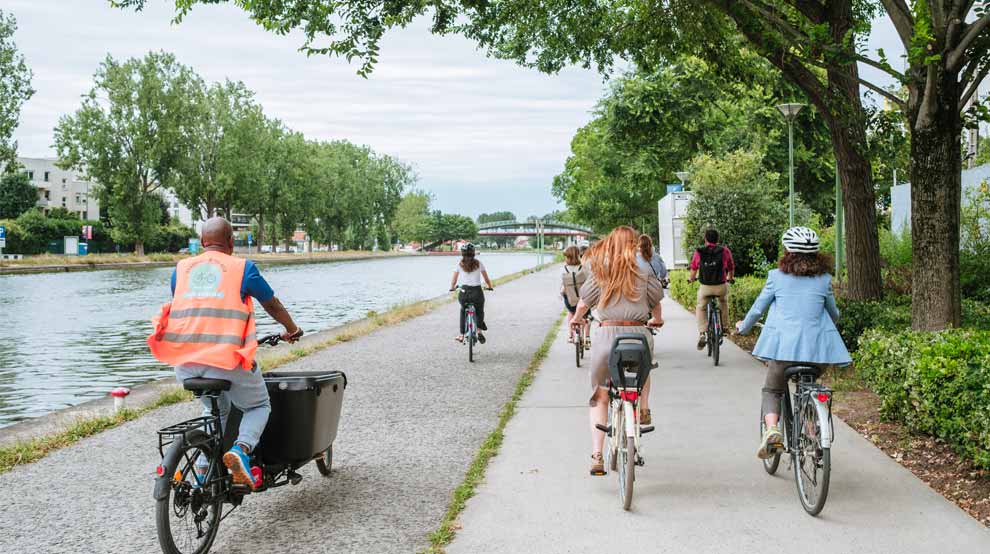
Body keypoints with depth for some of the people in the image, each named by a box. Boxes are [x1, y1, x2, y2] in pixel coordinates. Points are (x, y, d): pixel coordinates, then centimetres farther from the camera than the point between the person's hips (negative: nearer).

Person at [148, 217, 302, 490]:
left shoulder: (181, 268, 16)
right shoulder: (242, 268, 5)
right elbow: (273, 306, 17)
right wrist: (292, 330, 36)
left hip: (184, 361, 4)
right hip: (227, 360, -4)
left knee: (215, 409, 29)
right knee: (259, 406, 18)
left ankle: (204, 468, 14)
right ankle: (241, 449, -10)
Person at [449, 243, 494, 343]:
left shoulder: (460, 265, 4)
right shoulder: (479, 264, 5)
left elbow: (454, 281, 9)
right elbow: (487, 279, 10)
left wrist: (452, 288, 30)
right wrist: (490, 287, 29)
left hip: (464, 293, 0)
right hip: (477, 292, 0)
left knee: (463, 310, 30)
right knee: (480, 312, 28)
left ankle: (461, 335, 27)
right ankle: (479, 331, 6)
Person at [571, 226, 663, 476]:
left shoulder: (599, 274, 6)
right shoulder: (644, 276, 7)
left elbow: (583, 303, 16)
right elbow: (655, 304, 22)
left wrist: (577, 319, 37)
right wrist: (656, 320, 44)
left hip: (607, 334, 0)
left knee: (599, 397, 12)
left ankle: (597, 455, 2)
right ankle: (644, 410, 22)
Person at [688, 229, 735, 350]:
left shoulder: (699, 252, 0)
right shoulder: (725, 251, 1)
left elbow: (693, 270, 9)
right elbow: (731, 268, 11)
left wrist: (691, 279, 31)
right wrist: (729, 278, 32)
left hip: (705, 287, -1)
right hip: (721, 286, 1)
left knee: (700, 308, 21)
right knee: (723, 303, 33)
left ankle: (702, 334, 5)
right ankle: (723, 327, 34)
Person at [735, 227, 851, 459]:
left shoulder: (777, 276, 3)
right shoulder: (824, 279, 8)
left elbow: (757, 309, 10)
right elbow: (834, 313, 22)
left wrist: (743, 327, 30)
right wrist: (830, 326, 46)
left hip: (784, 344, -2)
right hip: (816, 346, 2)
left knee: (772, 390, 14)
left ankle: (772, 429, -13)